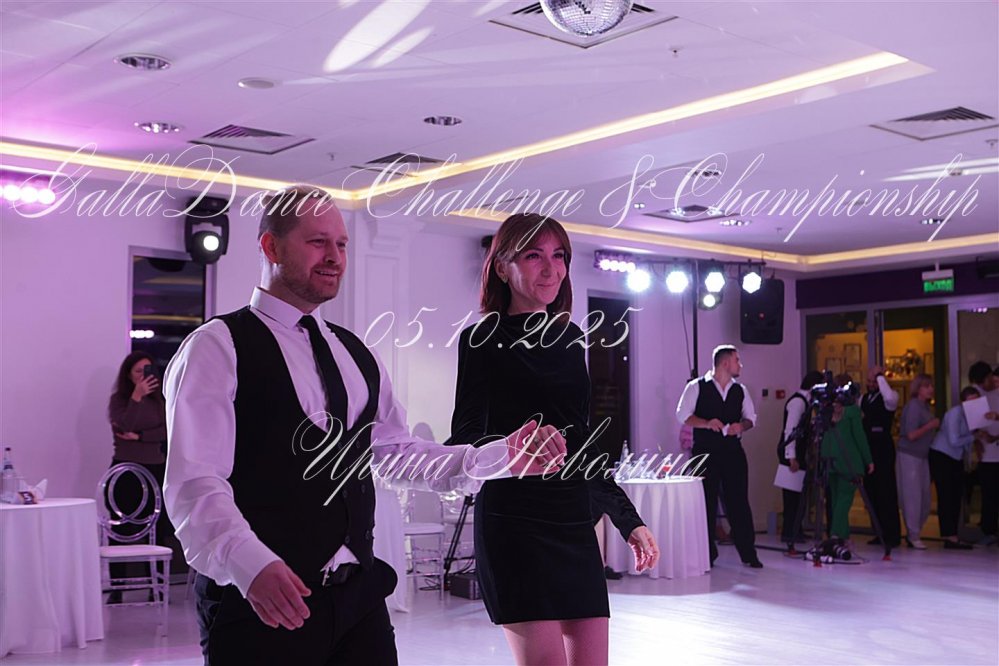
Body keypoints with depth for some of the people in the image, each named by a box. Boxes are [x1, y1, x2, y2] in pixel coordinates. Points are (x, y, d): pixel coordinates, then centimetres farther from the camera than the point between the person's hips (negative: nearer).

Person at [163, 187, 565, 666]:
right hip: (258, 602, -6)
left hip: (358, 595, 6)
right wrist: (253, 567, -29)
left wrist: (501, 457, 9)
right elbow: (195, 484, -15)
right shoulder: (218, 348, -6)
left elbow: (398, 453, 19)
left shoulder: (356, 356, 16)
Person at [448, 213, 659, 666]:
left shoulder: (570, 338, 15)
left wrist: (627, 517, 21)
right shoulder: (483, 340, -2)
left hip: (574, 522, 6)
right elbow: (466, 435, -8)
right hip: (513, 522, -6)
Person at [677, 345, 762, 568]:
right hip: (705, 452, -3)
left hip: (733, 451, 3)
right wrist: (706, 423, -19)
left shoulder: (740, 390, 12)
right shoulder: (697, 387, -2)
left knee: (739, 501, 2)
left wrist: (741, 426, -7)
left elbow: (751, 417, 16)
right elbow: (683, 414, -5)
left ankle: (748, 553, 9)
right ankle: (707, 554, 12)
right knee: (706, 503, 2)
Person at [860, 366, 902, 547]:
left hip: (883, 449, -7)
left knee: (886, 492, -5)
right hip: (867, 448, 7)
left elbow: (890, 398, -31)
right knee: (871, 491, 9)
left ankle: (892, 535, 2)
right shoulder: (863, 398, 14)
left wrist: (880, 376, -22)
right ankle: (880, 533, 18)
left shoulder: (890, 396, -6)